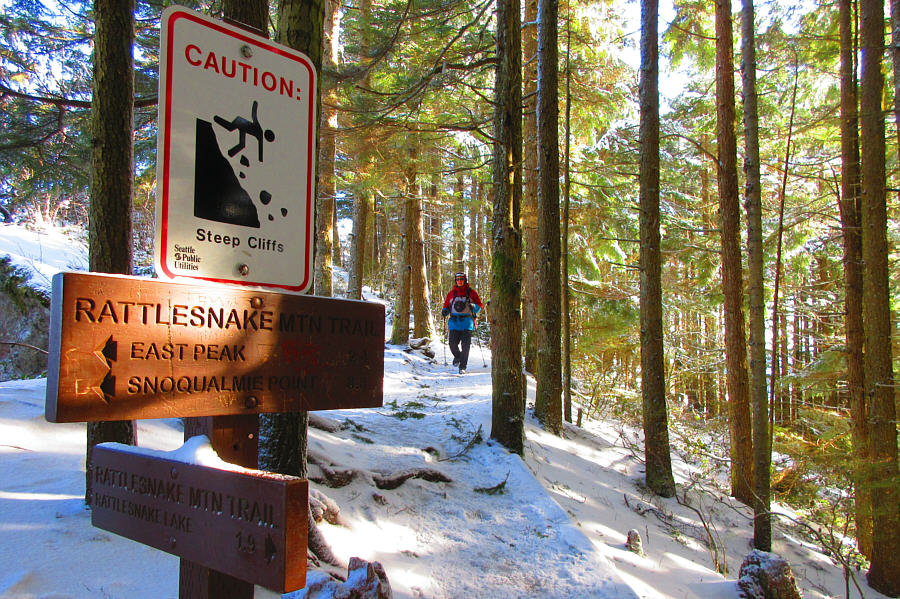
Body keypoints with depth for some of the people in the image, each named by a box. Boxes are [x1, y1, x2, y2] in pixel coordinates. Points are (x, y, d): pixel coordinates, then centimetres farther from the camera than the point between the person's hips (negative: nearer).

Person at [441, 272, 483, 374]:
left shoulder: (471, 292, 8)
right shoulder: (451, 293, 15)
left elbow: (479, 306, 9)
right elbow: (446, 305, 21)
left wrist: (473, 306, -12)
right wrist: (444, 311, -2)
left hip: (467, 323, -2)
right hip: (454, 322, 2)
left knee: (465, 345, -8)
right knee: (453, 344, -4)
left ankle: (462, 367, -2)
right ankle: (457, 357, 29)